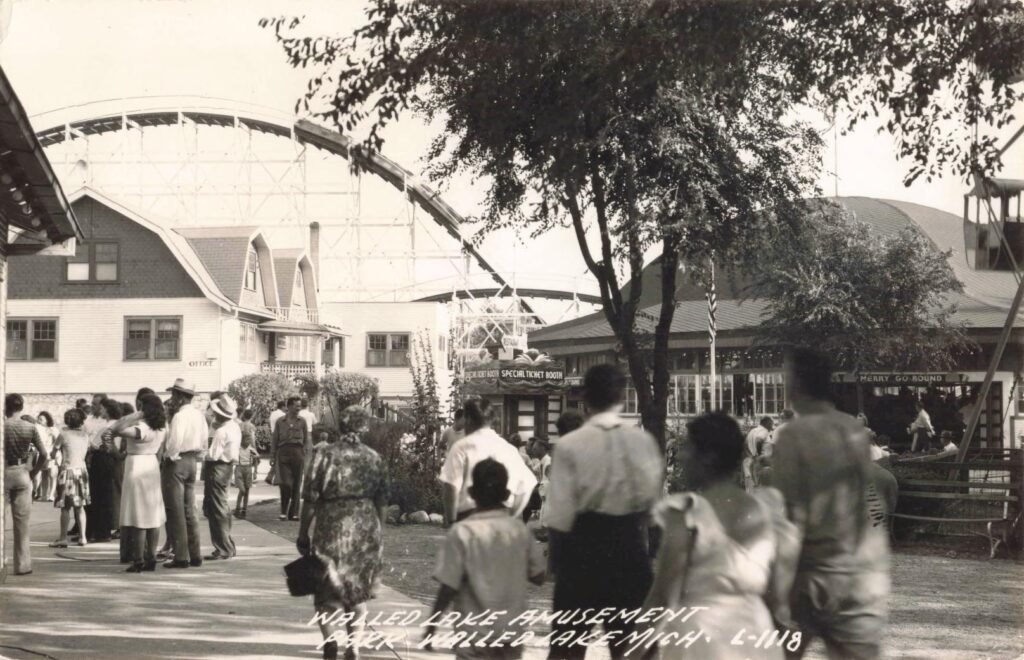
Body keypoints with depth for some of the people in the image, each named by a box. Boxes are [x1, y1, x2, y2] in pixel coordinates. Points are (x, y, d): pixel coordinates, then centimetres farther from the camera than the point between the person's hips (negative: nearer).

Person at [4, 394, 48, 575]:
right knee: (22, 522, 6)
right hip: (22, 475, 1)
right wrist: (33, 472, 6)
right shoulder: (30, 428, -2)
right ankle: (22, 565, 7)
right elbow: (43, 454, -7)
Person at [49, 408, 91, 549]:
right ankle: (82, 536, 10)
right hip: (81, 470, 5)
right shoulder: (85, 436, 4)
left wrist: (58, 453, 18)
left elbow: (53, 455, -3)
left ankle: (63, 538, -4)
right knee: (80, 506, 11)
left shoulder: (64, 434, -9)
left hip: (68, 470, -5)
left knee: (65, 507, -3)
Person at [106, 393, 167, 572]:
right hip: (153, 466, 8)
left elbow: (116, 431, -31)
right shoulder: (162, 428, 4)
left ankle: (138, 561, -4)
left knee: (138, 518, -4)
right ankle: (151, 558, 12)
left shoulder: (141, 428, -20)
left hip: (136, 466, -8)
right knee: (153, 516, 9)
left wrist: (134, 416, -17)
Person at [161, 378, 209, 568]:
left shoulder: (179, 416, -18)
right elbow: (203, 442, 11)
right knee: (189, 510, 14)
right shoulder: (199, 415, 8)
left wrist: (169, 457, -8)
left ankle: (181, 556, -1)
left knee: (176, 512, -2)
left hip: (176, 462, -8)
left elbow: (174, 444, -24)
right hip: (192, 461, 8)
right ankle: (195, 555, 15)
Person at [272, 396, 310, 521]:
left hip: (298, 453, 1)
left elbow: (307, 440, 11)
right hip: (284, 453, -1)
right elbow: (274, 440, 11)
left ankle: (293, 513, 10)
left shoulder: (302, 422, 10)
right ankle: (283, 512, 4)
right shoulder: (280, 422, 8)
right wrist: (272, 458, 7)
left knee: (296, 485, 2)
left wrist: (308, 456, 3)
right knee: (285, 483, -11)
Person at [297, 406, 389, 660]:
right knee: (358, 592, 16)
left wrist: (303, 534, 2)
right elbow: (381, 502, 8)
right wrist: (379, 533, 20)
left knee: (326, 593, 5)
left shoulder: (325, 455, -6)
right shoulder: (374, 458, 3)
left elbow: (310, 499, -6)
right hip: (367, 529, 3)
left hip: (332, 528, -3)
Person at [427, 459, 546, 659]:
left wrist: (432, 624, 0)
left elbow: (449, 587, -12)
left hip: (475, 635, -4)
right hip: (512, 633, 4)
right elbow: (538, 577, 7)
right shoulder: (520, 530, -1)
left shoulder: (462, 532, -12)